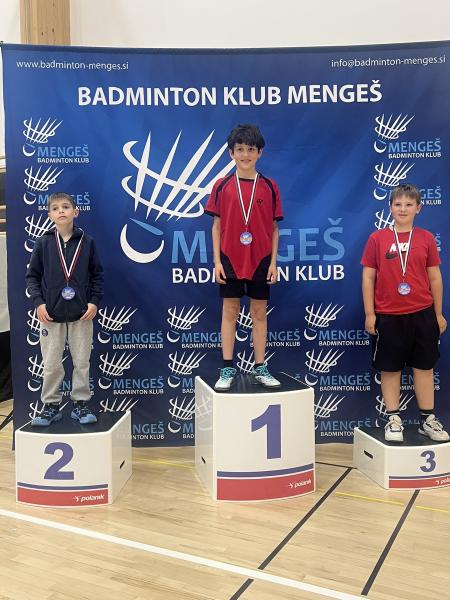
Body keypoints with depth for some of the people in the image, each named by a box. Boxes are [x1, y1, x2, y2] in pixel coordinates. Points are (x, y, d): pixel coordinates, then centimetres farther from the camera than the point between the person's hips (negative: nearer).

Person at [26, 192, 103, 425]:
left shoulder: (87, 242, 1)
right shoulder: (43, 243, 1)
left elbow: (97, 275, 5)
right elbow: (32, 276, 4)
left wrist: (94, 301, -4)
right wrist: (39, 303, -7)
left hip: (81, 314, 0)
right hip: (51, 314, 0)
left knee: (82, 362, 7)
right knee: (51, 364, 7)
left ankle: (81, 404, 19)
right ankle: (51, 406, 20)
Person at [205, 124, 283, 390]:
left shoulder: (269, 186, 3)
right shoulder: (222, 186, 2)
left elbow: (274, 228, 5)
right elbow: (217, 225, 3)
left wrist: (273, 262, -1)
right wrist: (217, 261, -3)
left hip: (260, 259, 1)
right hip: (230, 259, 0)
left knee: (260, 313, 7)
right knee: (230, 311, 5)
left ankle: (260, 369, 16)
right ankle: (228, 369, 13)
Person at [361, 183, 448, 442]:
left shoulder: (426, 238, 2)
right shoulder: (377, 239, -2)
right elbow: (368, 278, -1)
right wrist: (369, 314, -4)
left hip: (422, 314, 1)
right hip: (388, 315, -1)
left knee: (424, 367, 9)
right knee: (390, 369, 6)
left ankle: (428, 420, 21)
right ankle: (394, 420, 18)